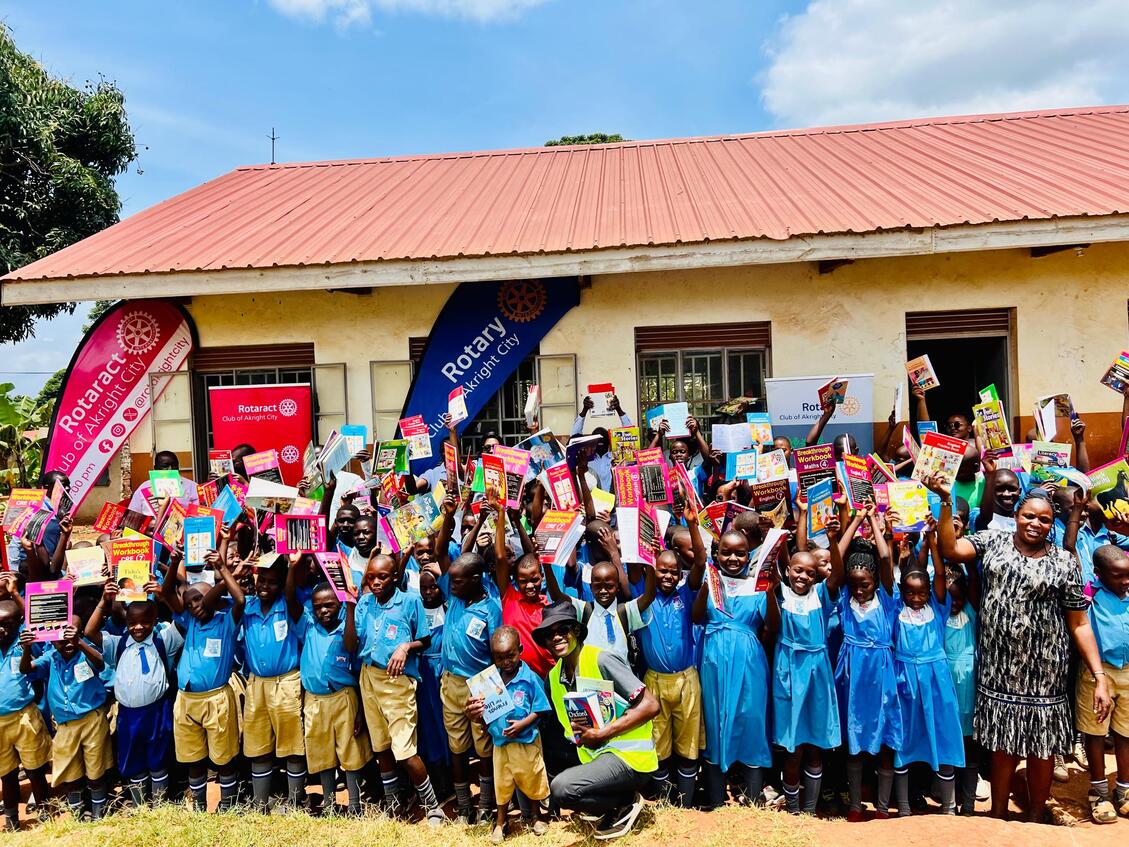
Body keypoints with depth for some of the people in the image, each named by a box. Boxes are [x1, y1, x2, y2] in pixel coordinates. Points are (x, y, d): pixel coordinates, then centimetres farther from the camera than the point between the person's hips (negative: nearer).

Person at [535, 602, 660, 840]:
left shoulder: (600, 660, -16)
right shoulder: (554, 677, 6)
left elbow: (650, 705, -18)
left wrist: (602, 733, -19)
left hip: (629, 754, -8)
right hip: (595, 756, 8)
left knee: (561, 788, -23)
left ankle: (627, 802, 0)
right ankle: (613, 805, 14)